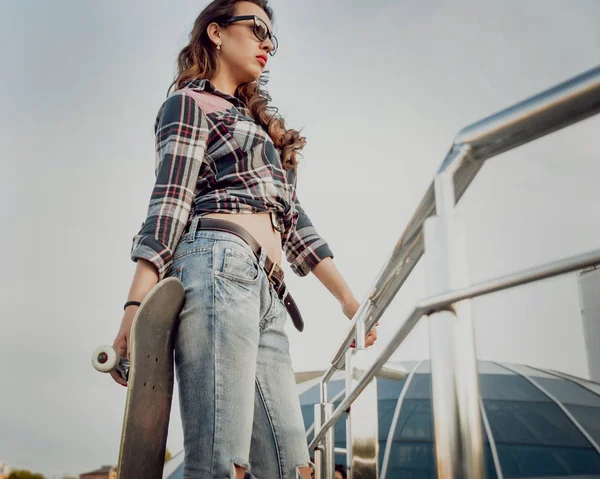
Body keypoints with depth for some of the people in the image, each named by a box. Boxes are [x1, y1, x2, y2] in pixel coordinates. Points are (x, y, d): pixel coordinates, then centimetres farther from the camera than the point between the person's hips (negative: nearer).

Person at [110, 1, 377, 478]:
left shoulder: (259, 125, 34)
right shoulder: (190, 103, 11)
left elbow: (291, 217, 28)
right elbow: (169, 204, -4)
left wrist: (346, 296, 23)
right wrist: (136, 307, -16)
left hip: (267, 294, 8)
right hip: (219, 264, -8)